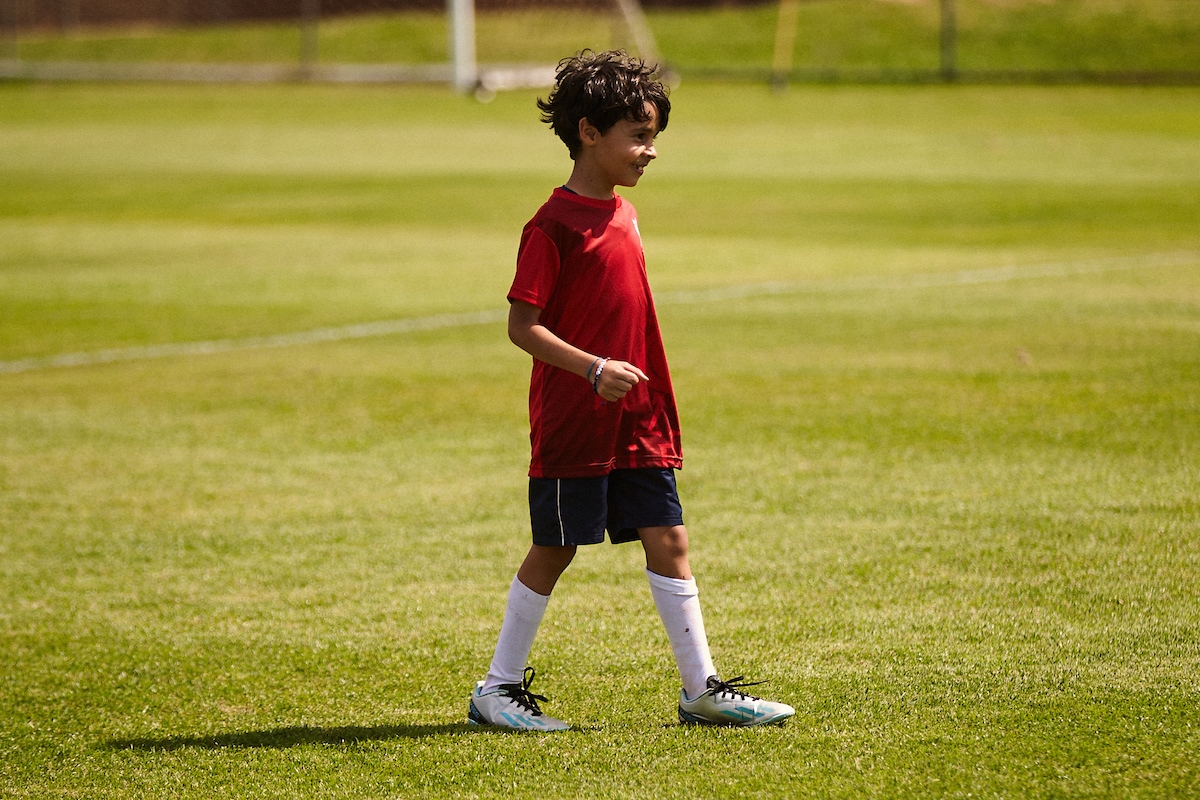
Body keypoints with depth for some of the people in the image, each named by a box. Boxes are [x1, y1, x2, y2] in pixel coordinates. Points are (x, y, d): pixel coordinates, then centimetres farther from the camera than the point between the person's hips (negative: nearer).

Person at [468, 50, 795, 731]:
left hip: (637, 422, 7)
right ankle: (499, 688, 13)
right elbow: (523, 326, -15)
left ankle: (703, 688, 8)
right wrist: (594, 369, -26)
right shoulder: (554, 225, -13)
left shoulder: (623, 214, 12)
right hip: (571, 421, -7)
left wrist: (653, 403, 18)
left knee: (669, 540, 4)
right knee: (554, 549, 1)